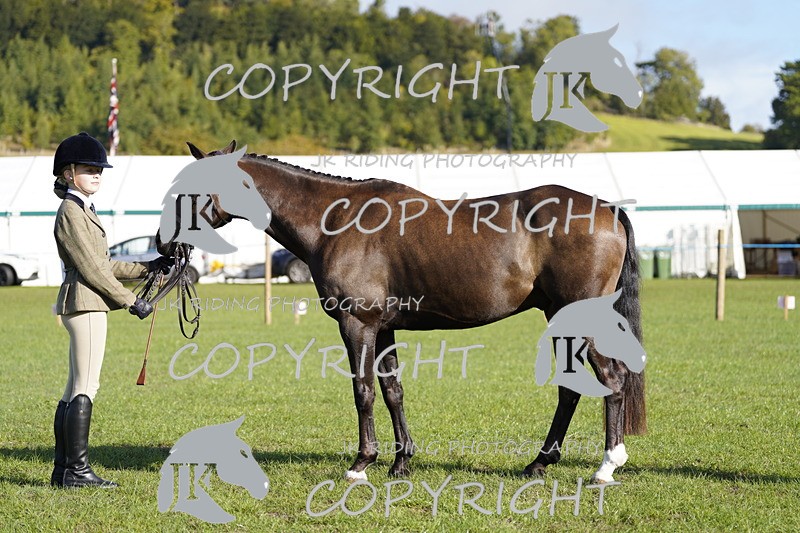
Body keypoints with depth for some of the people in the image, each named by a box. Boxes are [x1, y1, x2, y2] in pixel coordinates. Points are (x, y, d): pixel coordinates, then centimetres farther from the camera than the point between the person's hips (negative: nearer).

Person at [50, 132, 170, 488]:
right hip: (85, 303, -11)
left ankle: (62, 471, 12)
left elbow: (101, 265, 22)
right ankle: (77, 469, -9)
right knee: (86, 386, -10)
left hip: (79, 306, 11)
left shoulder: (82, 211, 19)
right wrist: (130, 301, -14)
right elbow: (91, 268, -17)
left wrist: (147, 268, 19)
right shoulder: (71, 212, -12)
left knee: (76, 388, 10)